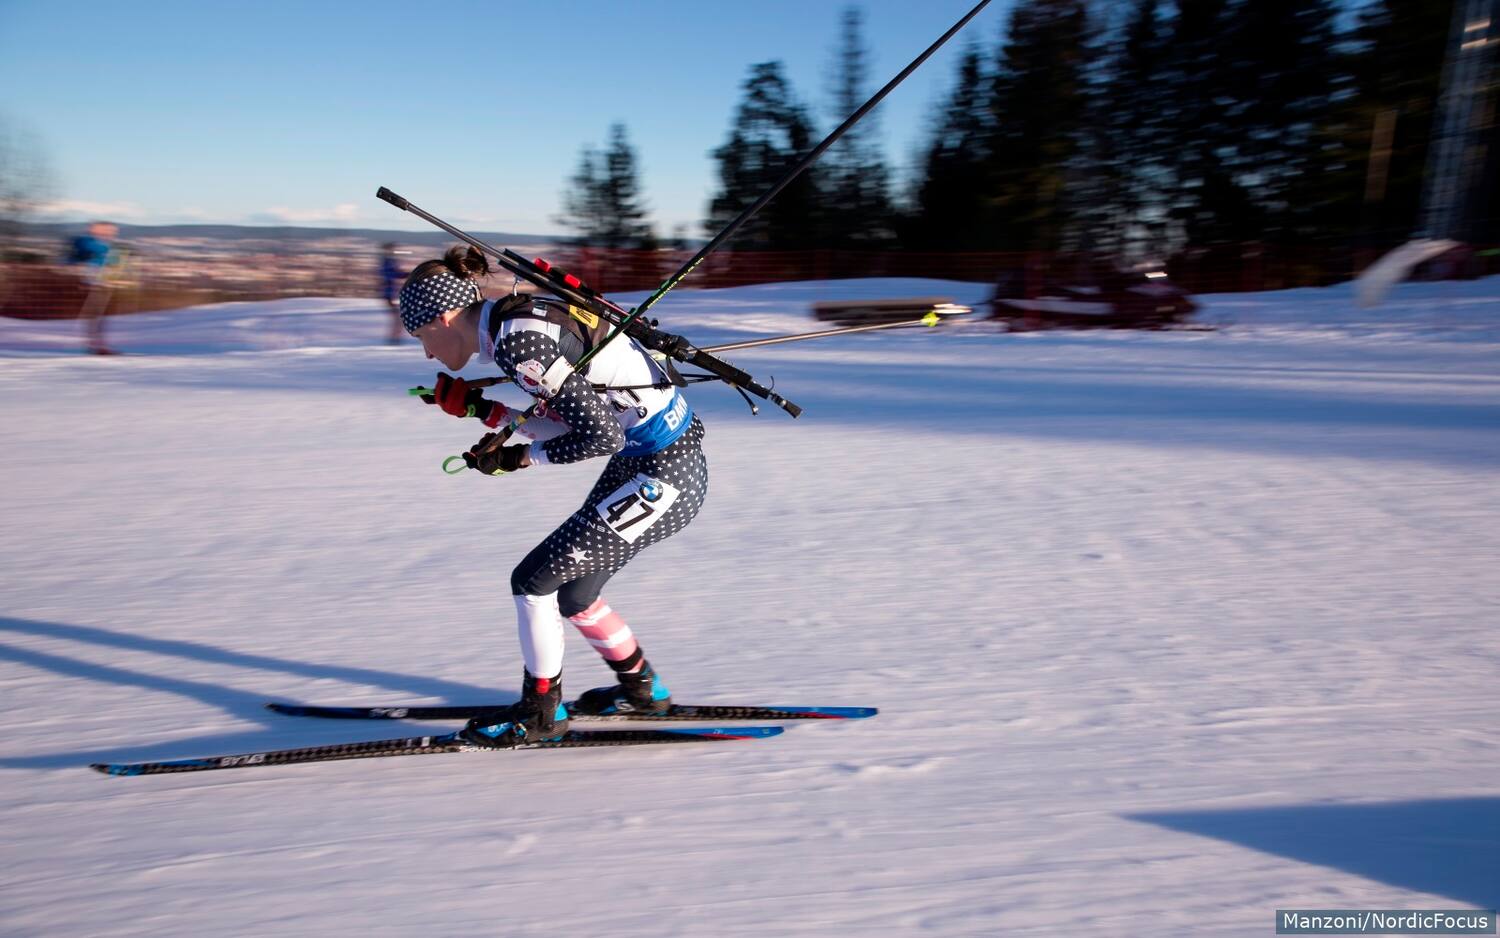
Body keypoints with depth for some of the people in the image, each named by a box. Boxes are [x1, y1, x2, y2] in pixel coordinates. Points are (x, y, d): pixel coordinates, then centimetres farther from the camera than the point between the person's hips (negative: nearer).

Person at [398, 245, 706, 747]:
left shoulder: (518, 343, -21)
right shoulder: (518, 318, 8)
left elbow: (601, 435, -22)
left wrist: (518, 457, -11)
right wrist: (483, 409, 10)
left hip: (662, 476, -9)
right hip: (644, 459, 9)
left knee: (532, 580, 0)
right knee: (571, 594, 17)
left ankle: (540, 712, 20)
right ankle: (642, 689, 38)